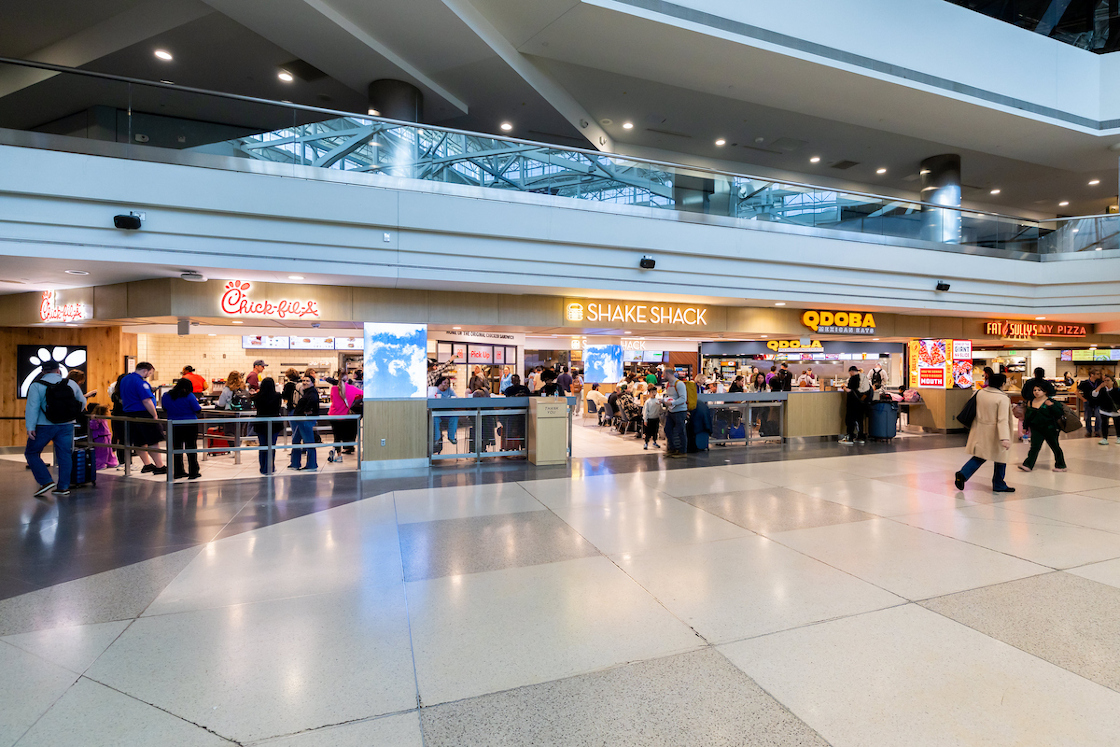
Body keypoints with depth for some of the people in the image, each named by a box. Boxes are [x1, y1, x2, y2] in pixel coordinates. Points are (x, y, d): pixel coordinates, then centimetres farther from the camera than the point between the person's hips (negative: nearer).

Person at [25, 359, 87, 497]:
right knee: (64, 455, 7)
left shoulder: (37, 386, -6)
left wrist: (30, 427, -12)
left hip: (44, 426, -3)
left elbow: (32, 407, -12)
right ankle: (63, 487, 9)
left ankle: (46, 482, 1)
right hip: (66, 426, 3)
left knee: (31, 453, 12)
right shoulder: (71, 384, 5)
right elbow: (82, 402, 14)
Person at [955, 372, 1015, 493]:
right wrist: (1005, 438, -30)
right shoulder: (1003, 398, -17)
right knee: (1000, 458, 12)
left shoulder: (980, 393, 1)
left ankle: (962, 474, -6)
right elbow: (1003, 420, -25)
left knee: (980, 456, 13)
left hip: (980, 431, 6)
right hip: (994, 433, -5)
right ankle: (999, 486, 23)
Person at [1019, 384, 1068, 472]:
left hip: (1050, 429, -3)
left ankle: (1061, 466, 23)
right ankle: (1027, 465, -7)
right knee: (1034, 446, -2)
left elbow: (1060, 414, -16)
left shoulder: (1050, 402, -8)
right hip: (1036, 428, 3)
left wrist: (1052, 406, -28)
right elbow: (1027, 416, 14)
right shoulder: (1030, 402, 5)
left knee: (1055, 447, 9)